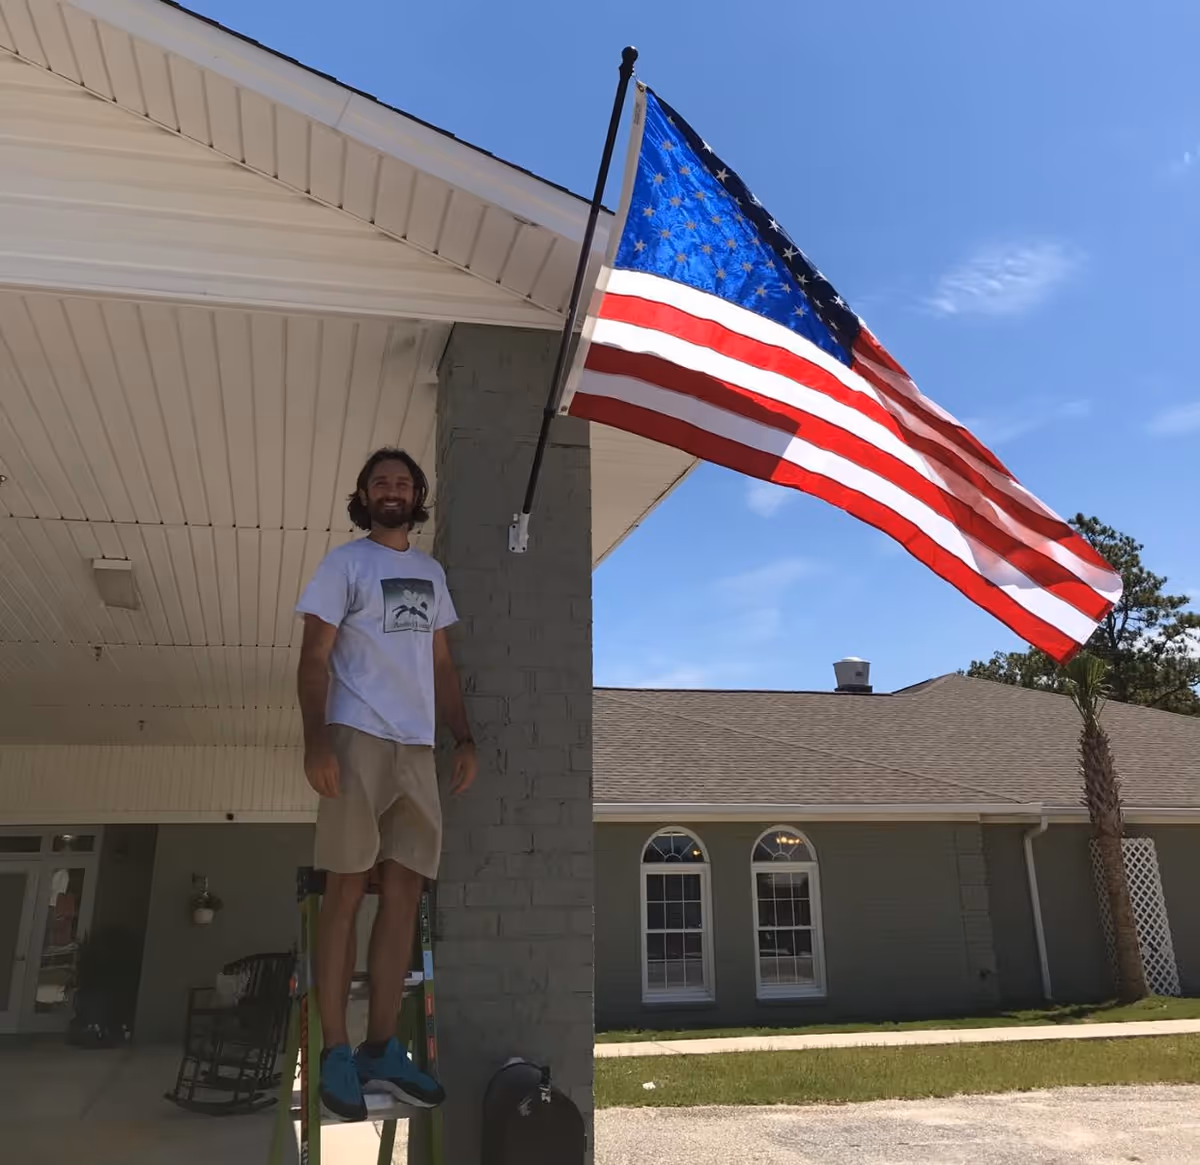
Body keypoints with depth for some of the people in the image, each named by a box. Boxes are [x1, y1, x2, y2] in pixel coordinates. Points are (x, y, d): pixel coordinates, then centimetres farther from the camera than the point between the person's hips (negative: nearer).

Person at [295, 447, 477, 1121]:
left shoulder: (432, 572, 19)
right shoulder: (344, 563, 3)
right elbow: (314, 658, -5)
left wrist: (465, 739, 11)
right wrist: (316, 740, -17)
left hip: (418, 747, 5)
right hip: (358, 739, -5)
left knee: (405, 893, 4)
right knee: (348, 891, -3)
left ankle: (383, 1049, 12)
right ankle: (336, 1052, 5)